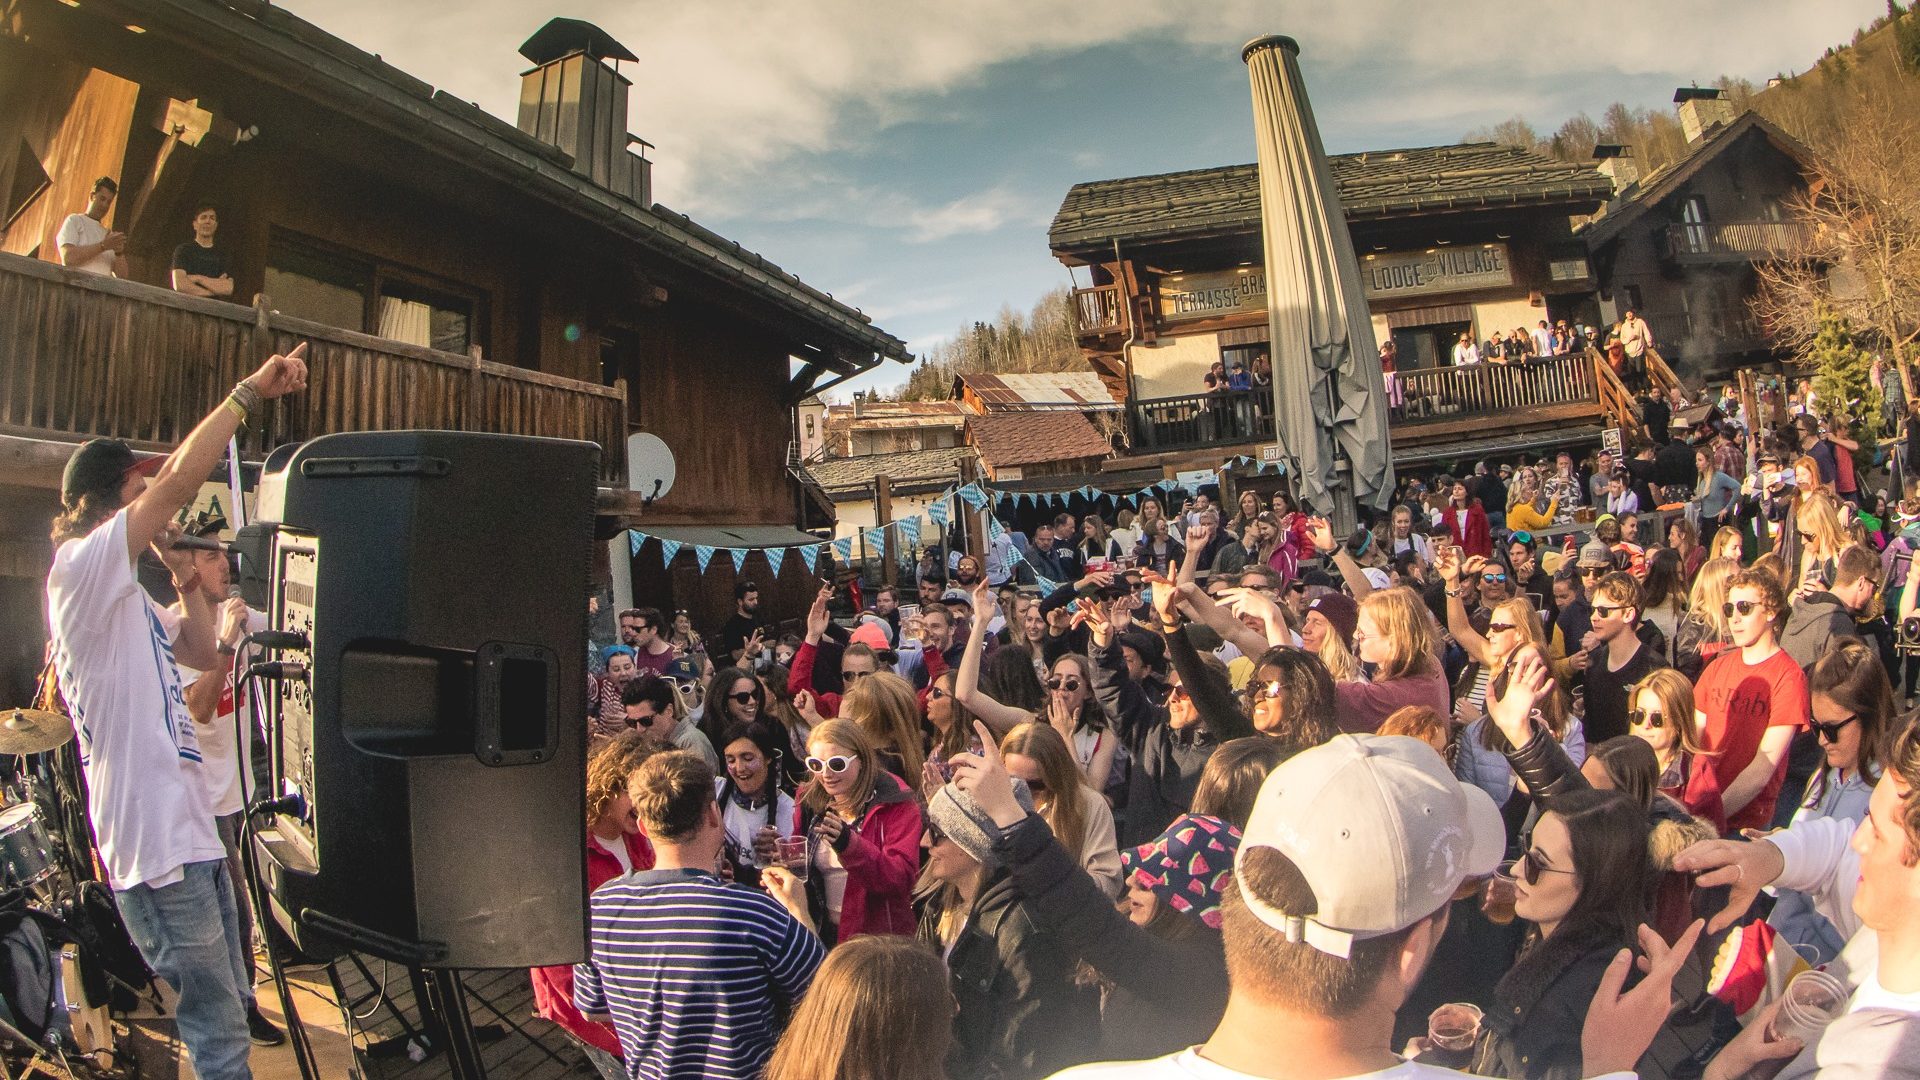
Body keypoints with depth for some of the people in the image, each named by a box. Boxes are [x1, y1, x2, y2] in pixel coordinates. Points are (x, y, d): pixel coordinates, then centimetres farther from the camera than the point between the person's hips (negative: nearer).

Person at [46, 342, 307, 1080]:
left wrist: (185, 577, 15)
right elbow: (177, 482, -20)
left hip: (189, 828, 10)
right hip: (154, 842, -10)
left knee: (229, 1002, 19)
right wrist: (250, 392, -17)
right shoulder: (80, 570, -10)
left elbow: (203, 654, 27)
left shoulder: (127, 598, 17)